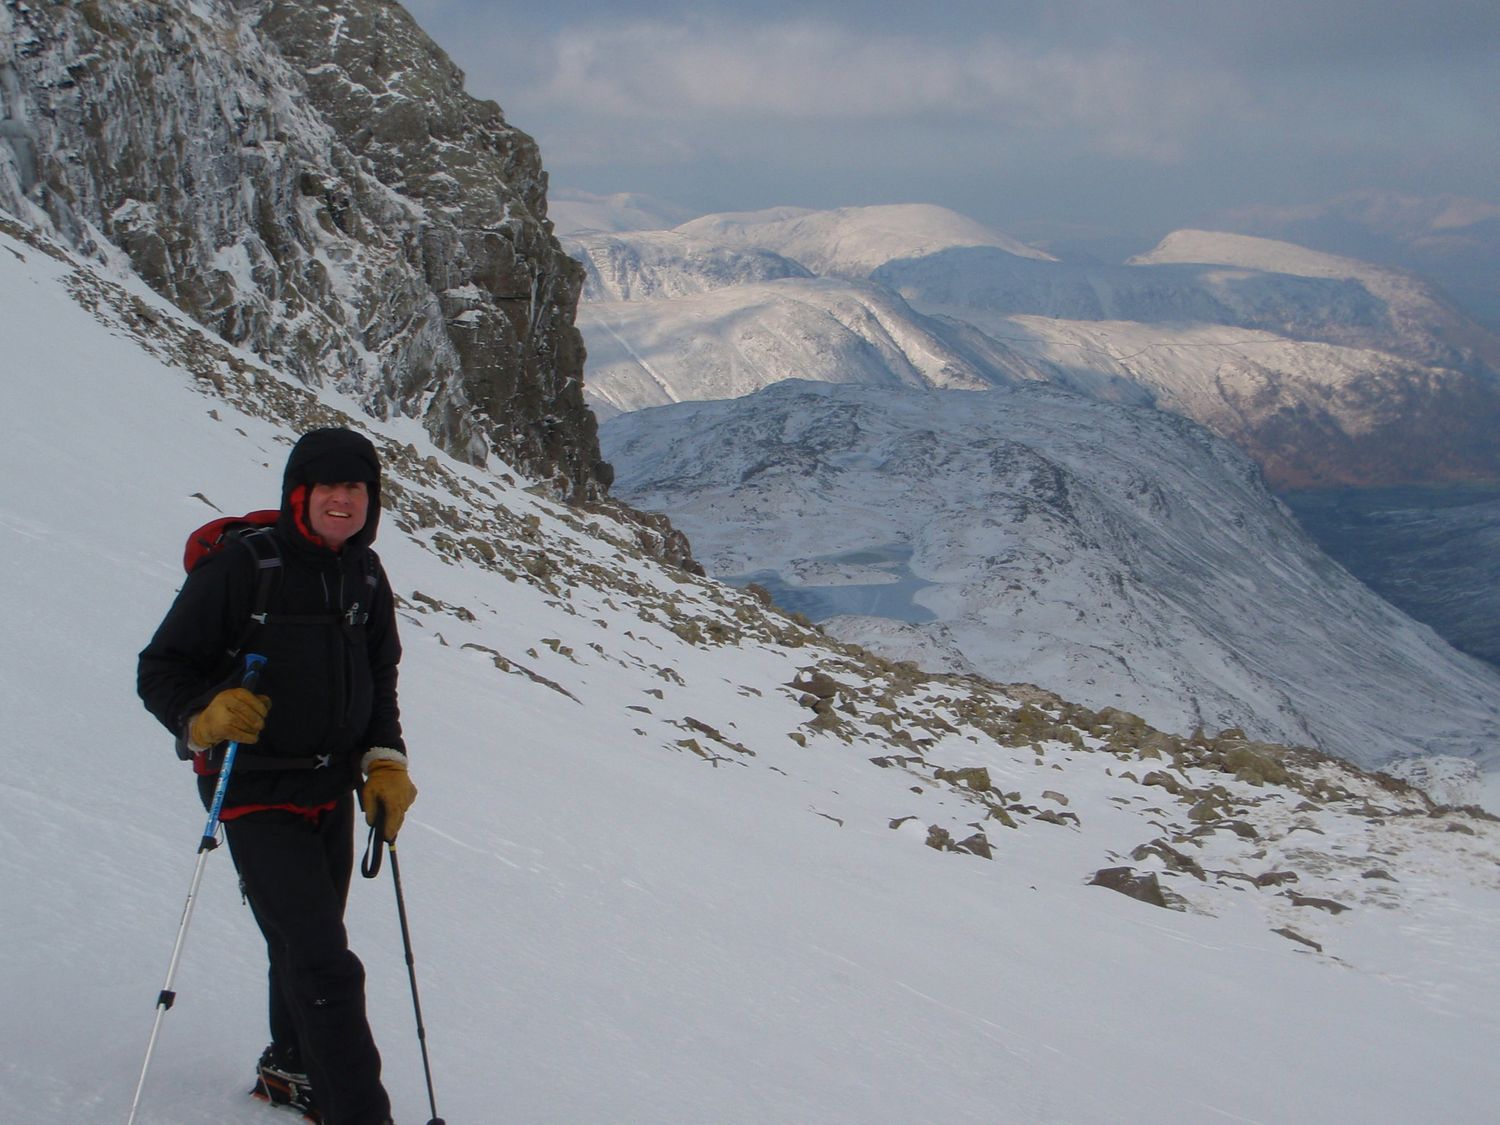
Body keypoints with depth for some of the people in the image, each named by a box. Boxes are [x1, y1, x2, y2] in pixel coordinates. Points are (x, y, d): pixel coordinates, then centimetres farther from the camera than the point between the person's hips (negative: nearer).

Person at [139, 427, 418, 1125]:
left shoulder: (365, 576, 5)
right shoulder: (241, 567, -15)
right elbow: (160, 670, -12)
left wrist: (384, 761, 3)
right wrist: (205, 715, -31)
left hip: (332, 791, 6)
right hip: (259, 795, -6)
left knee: (305, 946, 21)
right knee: (323, 964, -11)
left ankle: (292, 1069, 43)